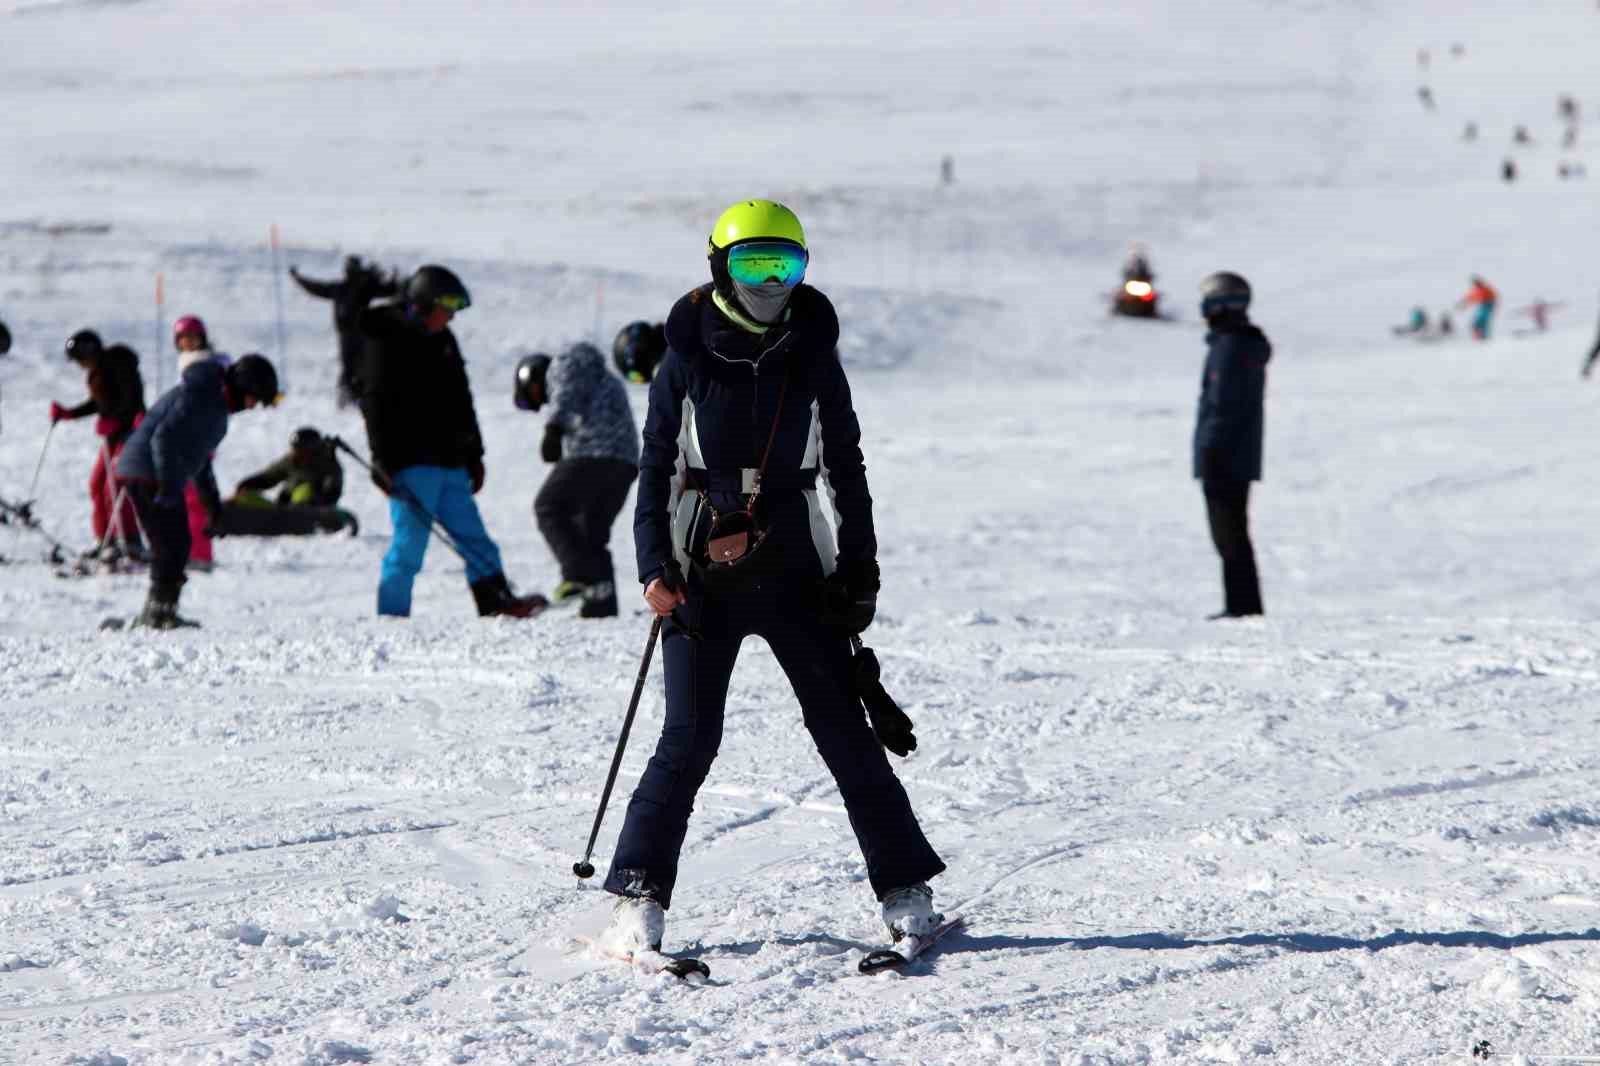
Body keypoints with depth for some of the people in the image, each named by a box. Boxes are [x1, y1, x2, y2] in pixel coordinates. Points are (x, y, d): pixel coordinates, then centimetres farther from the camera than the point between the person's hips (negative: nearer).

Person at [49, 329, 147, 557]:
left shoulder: (119, 365, -17)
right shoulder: (97, 370, 10)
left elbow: (133, 399, -24)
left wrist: (113, 420, -35)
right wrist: (68, 414, 13)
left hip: (131, 429, -10)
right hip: (113, 433, 10)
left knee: (115, 485, -16)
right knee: (97, 483, 8)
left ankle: (130, 541, -15)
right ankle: (105, 540, 15)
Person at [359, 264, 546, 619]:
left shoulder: (443, 340, 17)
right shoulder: (386, 341, -7)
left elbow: (461, 403, 24)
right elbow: (377, 403, -13)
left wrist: (473, 455, 22)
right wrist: (383, 460, -19)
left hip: (449, 463, 8)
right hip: (410, 465, -8)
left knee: (472, 534, 3)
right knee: (409, 541, -8)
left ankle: (496, 603, 2)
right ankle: (392, 615, -3)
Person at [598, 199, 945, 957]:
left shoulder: (813, 358, 4)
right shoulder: (687, 359, 0)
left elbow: (846, 469, 11)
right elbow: (655, 466, 3)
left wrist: (859, 567, 5)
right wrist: (654, 566, -7)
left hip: (795, 568, 1)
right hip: (702, 572, -1)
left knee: (844, 730, 1)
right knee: (690, 738, -8)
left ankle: (904, 890, 9)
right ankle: (637, 899, -2)